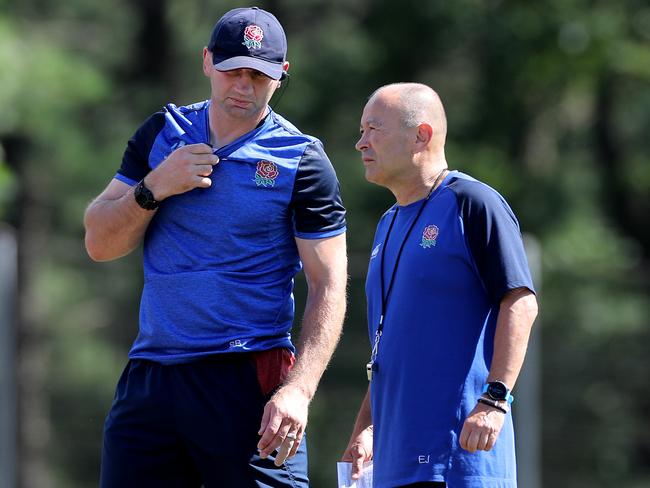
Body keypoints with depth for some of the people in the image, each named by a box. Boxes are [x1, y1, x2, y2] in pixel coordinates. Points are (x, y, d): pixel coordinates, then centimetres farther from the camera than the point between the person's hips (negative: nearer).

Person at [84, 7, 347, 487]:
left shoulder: (302, 161, -1)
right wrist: (155, 188, -7)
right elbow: (100, 243, 12)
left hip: (251, 384, -4)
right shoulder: (162, 135, 12)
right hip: (149, 378, 4)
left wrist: (298, 390, -19)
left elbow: (328, 286, -6)